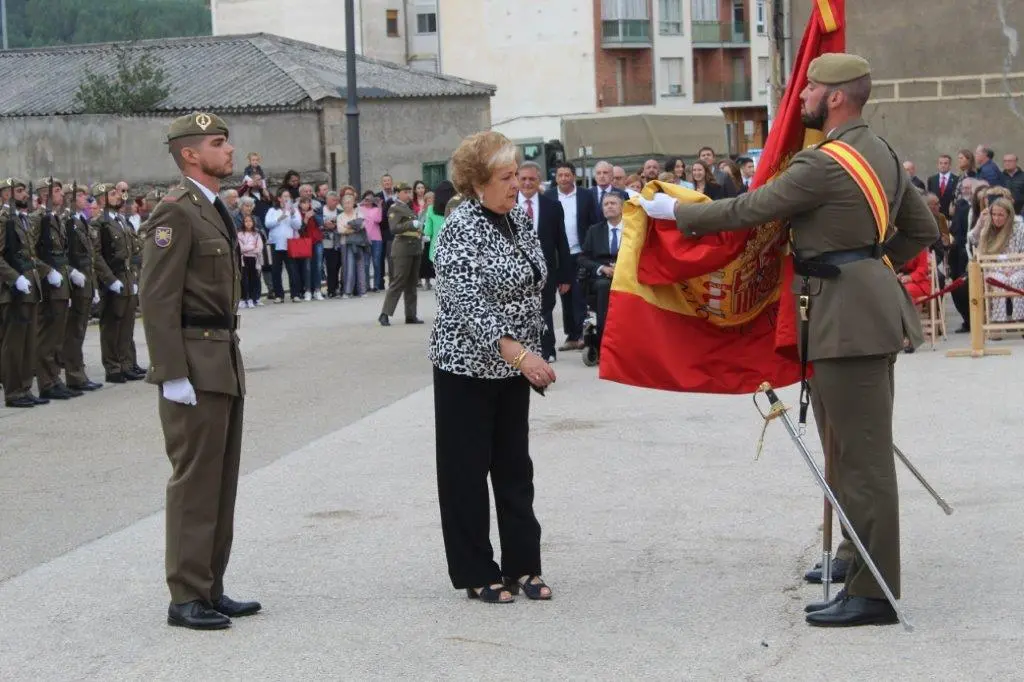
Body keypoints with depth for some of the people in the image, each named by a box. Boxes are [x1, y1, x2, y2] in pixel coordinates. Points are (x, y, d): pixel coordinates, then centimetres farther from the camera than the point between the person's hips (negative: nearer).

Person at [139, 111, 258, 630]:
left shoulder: (214, 211, 16)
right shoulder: (176, 212, -14)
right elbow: (157, 299, -18)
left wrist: (230, 359, 19)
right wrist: (173, 374, -21)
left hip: (224, 360, 10)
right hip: (195, 365, -10)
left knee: (221, 481, 12)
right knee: (195, 481, -5)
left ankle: (210, 589, 20)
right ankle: (186, 597, 1)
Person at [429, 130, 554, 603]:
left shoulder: (517, 219, 5)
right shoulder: (460, 229, -17)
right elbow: (467, 303, -25)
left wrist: (533, 356, 13)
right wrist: (517, 352, -34)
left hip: (514, 364, 7)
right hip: (468, 366, -7)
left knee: (515, 466, 11)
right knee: (467, 471, 2)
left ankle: (522, 565, 18)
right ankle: (476, 574, 10)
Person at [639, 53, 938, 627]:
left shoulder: (824, 164, -17)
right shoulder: (881, 152, 13)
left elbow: (748, 211, -12)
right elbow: (923, 230, 20)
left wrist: (675, 210, 1)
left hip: (850, 316, -10)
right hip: (870, 306, 10)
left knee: (863, 458, -6)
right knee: (857, 454, 14)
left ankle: (874, 594, -3)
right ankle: (866, 575, 20)